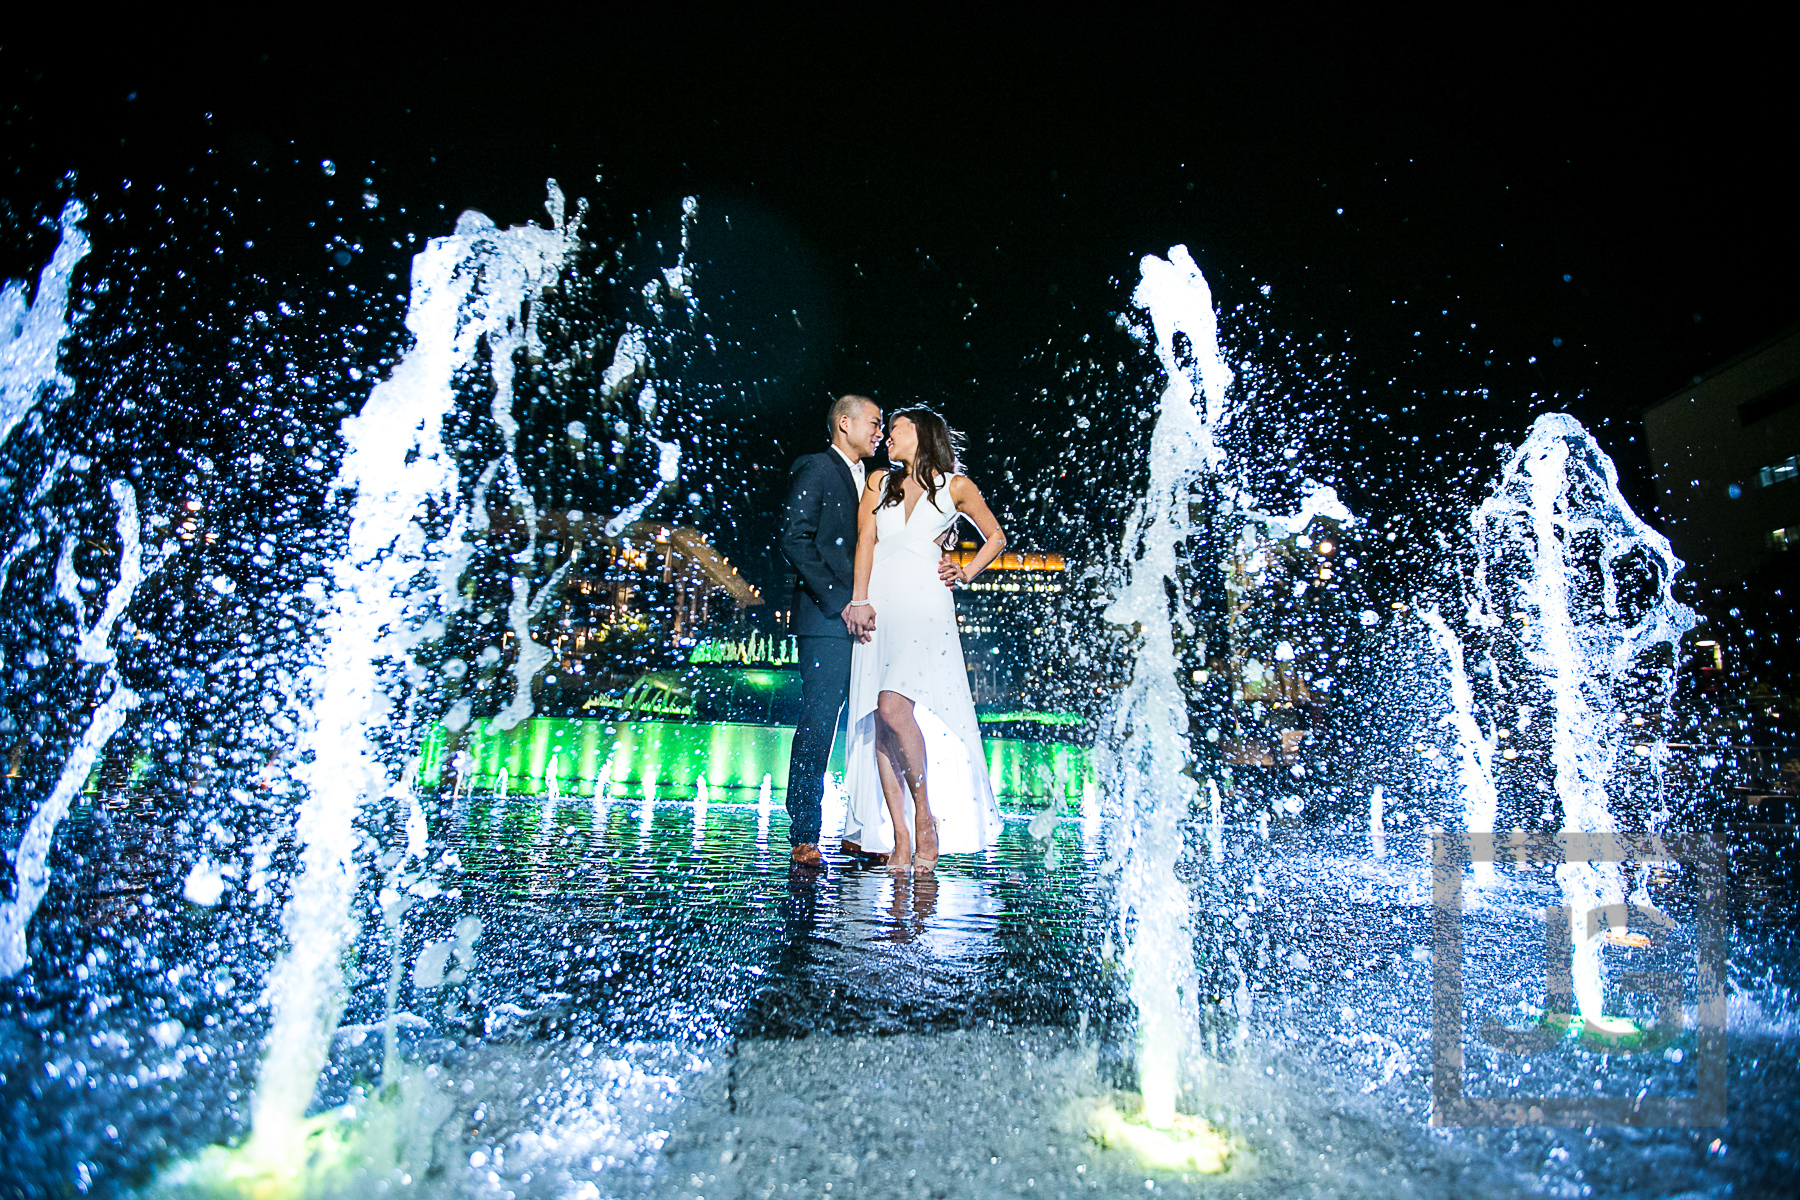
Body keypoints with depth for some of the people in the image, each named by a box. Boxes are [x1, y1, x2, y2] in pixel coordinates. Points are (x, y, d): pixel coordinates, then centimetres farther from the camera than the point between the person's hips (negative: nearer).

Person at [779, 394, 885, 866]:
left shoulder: (869, 481, 24)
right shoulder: (815, 468, 0)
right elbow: (795, 541, -11)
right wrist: (839, 601, -16)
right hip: (828, 620, -7)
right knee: (819, 722, -7)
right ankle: (804, 836, 2)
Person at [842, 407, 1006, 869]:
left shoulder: (955, 485, 12)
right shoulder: (879, 482, 20)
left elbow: (996, 537, 21)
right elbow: (865, 542, 8)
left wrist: (966, 572, 6)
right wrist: (860, 601, -5)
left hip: (925, 603, -4)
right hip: (880, 605, 4)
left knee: (893, 706, -22)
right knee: (880, 722, -5)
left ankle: (926, 817, -4)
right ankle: (899, 838, -1)